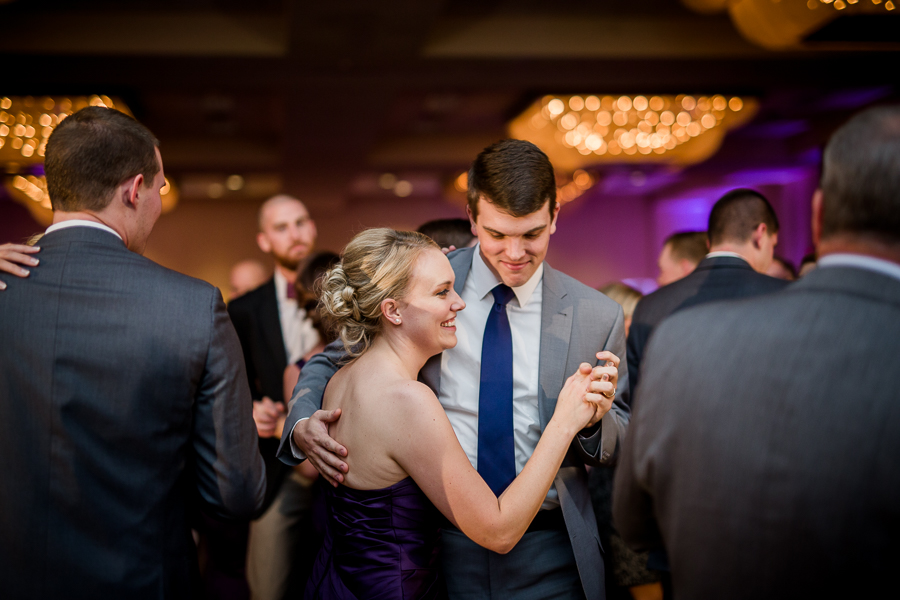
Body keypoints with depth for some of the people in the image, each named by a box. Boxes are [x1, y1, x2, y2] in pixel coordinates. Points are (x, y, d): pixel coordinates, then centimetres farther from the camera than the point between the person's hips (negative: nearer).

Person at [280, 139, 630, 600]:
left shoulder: (598, 316, -2)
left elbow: (619, 448, 5)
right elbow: (332, 363, 7)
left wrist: (594, 417, -18)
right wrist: (302, 424, -14)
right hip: (440, 544, 0)